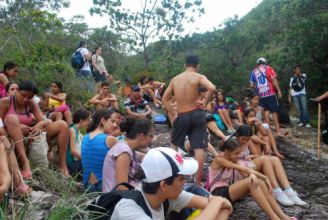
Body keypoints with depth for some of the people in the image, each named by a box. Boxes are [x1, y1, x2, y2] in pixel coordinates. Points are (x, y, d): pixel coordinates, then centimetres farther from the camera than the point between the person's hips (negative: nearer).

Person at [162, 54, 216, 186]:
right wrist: (205, 102, -10)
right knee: (199, 149, -2)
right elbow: (212, 88, -24)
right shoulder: (199, 77, -4)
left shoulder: (175, 79, 9)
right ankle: (197, 182, -1)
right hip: (196, 114, -3)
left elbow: (164, 99, 11)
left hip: (181, 116, 3)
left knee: (174, 144, 24)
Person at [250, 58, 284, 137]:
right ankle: (278, 131, -1)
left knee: (266, 111, 11)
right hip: (270, 93, -3)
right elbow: (274, 79, -9)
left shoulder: (253, 71, 11)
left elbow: (252, 85, 11)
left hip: (261, 95, 3)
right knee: (274, 111, 2)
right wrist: (279, 90, -6)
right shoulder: (267, 68, 1)